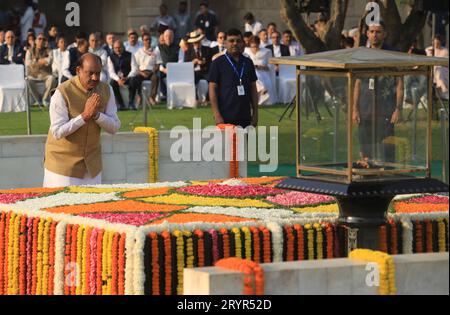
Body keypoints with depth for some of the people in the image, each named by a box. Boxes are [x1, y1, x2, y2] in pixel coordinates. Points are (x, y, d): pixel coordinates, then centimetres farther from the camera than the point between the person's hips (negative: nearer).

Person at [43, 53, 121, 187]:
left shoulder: (106, 91, -4)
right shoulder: (62, 93, -19)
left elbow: (114, 127, -4)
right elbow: (58, 133, -22)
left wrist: (96, 114, -21)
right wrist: (85, 115, -27)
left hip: (92, 162, 4)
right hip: (64, 160, -4)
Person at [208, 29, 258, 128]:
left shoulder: (248, 63, 11)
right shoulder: (218, 63, -2)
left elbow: (253, 89, 15)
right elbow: (212, 89, -5)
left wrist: (255, 112, 10)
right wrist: (217, 115, -12)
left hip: (245, 116, 4)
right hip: (226, 118, -4)